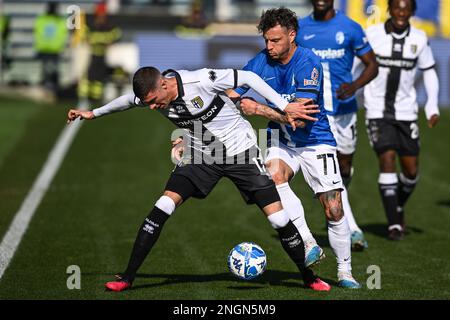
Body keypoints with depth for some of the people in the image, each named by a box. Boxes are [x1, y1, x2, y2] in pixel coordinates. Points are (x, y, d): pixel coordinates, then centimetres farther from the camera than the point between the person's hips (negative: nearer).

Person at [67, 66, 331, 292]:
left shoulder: (201, 81, -29)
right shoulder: (152, 96, -11)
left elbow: (248, 77, -19)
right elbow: (129, 100, 13)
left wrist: (284, 106, -19)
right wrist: (93, 113, 25)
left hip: (241, 151, -4)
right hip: (201, 156, 4)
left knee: (278, 216, -9)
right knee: (163, 206, -13)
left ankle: (309, 277, 11)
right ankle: (128, 277, -5)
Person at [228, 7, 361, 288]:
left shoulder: (308, 63, -21)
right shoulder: (261, 62, -8)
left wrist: (259, 109, -30)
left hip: (315, 141, -3)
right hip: (282, 140, 3)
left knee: (334, 211, -4)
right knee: (274, 175, -30)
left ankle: (345, 272, 16)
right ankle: (309, 245, -22)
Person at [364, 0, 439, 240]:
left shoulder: (419, 39, 0)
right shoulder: (372, 35, -7)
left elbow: (429, 73, 11)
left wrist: (432, 107, 1)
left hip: (405, 111, 3)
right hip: (377, 110, -3)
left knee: (411, 170, 1)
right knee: (387, 159, -16)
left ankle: (398, 206, 32)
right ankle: (394, 224, -10)